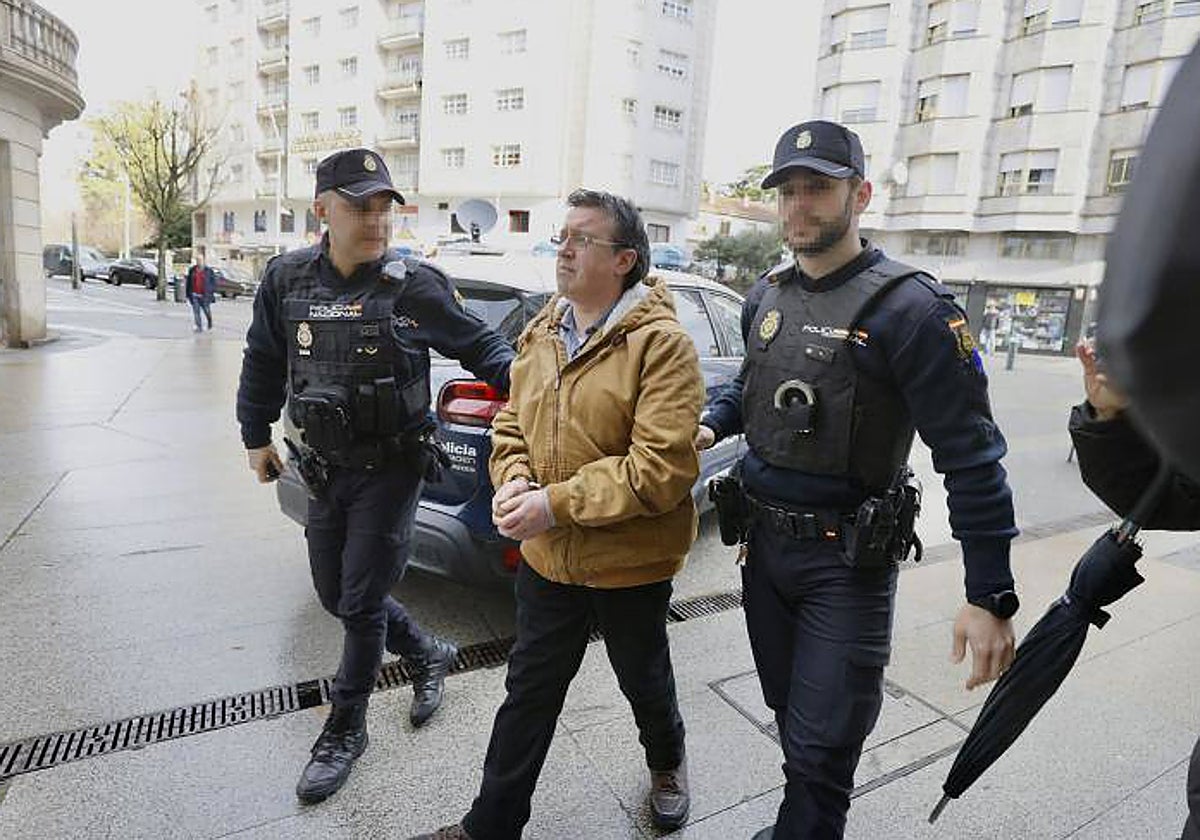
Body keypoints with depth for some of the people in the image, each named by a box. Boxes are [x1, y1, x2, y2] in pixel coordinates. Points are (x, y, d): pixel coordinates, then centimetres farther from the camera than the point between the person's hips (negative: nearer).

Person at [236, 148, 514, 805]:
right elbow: (263, 362, 14)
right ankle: (428, 655, 40)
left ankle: (344, 731, 27)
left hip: (390, 471, -5)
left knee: (361, 604, 3)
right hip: (324, 469, 5)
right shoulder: (287, 280, 0)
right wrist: (256, 437, 19)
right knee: (335, 595, 16)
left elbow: (479, 345, -2)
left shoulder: (414, 287, -12)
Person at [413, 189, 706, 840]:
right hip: (547, 558, 5)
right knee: (528, 693, 17)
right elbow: (511, 423, 10)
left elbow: (661, 468, -25)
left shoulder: (662, 344, -19)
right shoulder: (541, 333, 3)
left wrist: (557, 503, -25)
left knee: (644, 682, 22)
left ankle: (666, 761, 55)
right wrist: (513, 482, -11)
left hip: (630, 565, -4)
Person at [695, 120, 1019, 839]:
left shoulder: (909, 308, -16)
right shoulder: (767, 296, 5)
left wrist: (990, 596, -16)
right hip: (762, 542, 7)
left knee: (820, 749, 5)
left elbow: (971, 456, -16)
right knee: (791, 716, 23)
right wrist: (711, 423, 1)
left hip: (847, 560, -6)